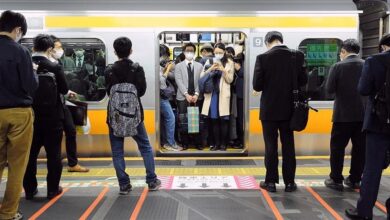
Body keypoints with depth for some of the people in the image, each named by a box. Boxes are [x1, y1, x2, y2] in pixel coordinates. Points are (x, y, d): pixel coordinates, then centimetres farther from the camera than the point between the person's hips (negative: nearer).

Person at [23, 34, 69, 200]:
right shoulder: (54, 67, -14)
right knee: (53, 154, 8)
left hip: (31, 116, 3)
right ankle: (53, 189, 14)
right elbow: (64, 90, -7)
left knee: (30, 154, 14)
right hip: (52, 117, -3)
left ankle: (29, 189, 22)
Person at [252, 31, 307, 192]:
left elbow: (257, 85, -13)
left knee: (271, 145, 6)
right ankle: (289, 182, 17)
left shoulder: (263, 58, -12)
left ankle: (271, 181, 13)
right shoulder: (297, 56, -3)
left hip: (269, 108, -3)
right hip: (288, 108, 3)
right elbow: (303, 80, 2)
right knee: (288, 145, 11)